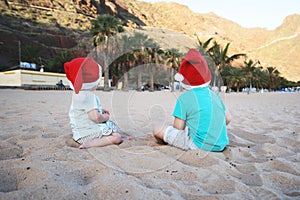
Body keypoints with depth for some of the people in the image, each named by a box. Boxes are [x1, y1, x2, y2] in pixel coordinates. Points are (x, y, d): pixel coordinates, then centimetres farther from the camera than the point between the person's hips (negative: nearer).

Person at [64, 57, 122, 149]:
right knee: (117, 138, -16)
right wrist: (105, 117, -8)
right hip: (87, 133, -10)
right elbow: (95, 117, -29)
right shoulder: (88, 96, -21)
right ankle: (89, 143, -23)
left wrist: (100, 110, 18)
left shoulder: (77, 93, 12)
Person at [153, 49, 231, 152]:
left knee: (158, 130, 0)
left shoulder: (184, 98, -11)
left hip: (198, 146, -7)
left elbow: (178, 128, -11)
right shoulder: (214, 95, 6)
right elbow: (228, 119, 12)